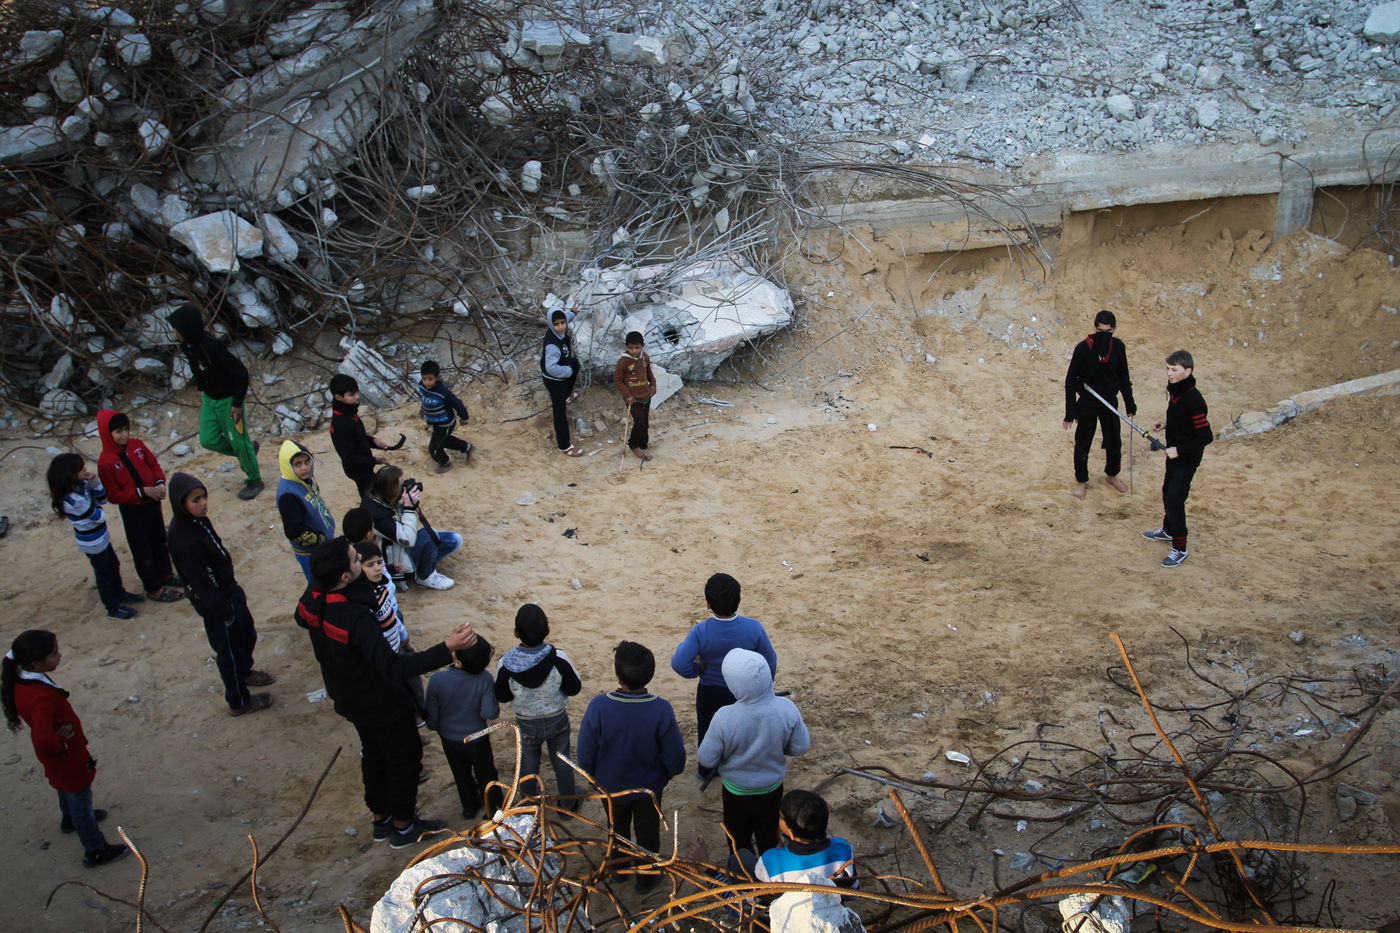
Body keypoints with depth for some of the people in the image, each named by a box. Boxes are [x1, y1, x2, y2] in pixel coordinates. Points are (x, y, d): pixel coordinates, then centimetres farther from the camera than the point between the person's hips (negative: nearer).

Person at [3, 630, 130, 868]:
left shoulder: (21, 680, -13)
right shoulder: (42, 697, -42)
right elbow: (43, 741, -48)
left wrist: (58, 734, 2)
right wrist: (60, 746, -28)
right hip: (68, 758, -8)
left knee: (67, 788, 35)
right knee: (81, 800, 13)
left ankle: (70, 819, 63)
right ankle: (96, 851, 32)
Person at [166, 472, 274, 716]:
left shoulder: (198, 520, -6)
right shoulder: (184, 540, -34)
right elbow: (200, 583, -28)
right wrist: (224, 612, -18)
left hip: (229, 592, 9)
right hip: (216, 604, -9)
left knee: (247, 635, 29)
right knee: (229, 650, 13)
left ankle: (244, 673, 57)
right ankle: (239, 702, 35)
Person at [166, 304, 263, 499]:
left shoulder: (212, 347, -30)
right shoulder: (187, 346, -6)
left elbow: (240, 373, -26)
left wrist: (237, 403, -23)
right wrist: (201, 390, 15)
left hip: (227, 400, -8)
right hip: (208, 399, 8)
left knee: (238, 441, 4)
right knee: (208, 440, 8)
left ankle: (254, 481, 22)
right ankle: (248, 450, 31)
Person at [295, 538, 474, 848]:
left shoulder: (311, 599, -16)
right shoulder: (355, 618, -41)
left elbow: (302, 619, 11)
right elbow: (395, 668, -48)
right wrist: (447, 647, -54)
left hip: (349, 699, 8)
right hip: (383, 705, -8)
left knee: (374, 755, 28)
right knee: (405, 759, 17)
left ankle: (381, 818, 47)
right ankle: (403, 826, 36)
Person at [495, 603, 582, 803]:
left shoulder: (506, 664, -28)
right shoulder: (558, 659, -29)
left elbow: (502, 697, -12)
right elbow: (574, 689, -14)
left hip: (527, 724, 0)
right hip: (557, 720, 0)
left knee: (528, 763, 25)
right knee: (561, 760, 23)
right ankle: (569, 802, 43)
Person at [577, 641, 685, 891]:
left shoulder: (598, 706, -33)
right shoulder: (661, 710, -32)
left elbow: (585, 755, -19)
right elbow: (675, 758, -20)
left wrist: (595, 776, 4)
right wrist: (669, 772, 4)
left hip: (611, 786, 1)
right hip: (649, 787, -1)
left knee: (618, 830, 30)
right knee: (648, 834, 26)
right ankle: (647, 878, 47)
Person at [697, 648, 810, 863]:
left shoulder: (724, 718, -35)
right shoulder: (786, 708, -28)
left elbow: (706, 759, -22)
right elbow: (801, 747, -13)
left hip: (737, 791, -2)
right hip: (772, 788, 2)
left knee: (739, 840, 26)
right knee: (768, 837, 29)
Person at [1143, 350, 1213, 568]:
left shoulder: (1193, 400, -27)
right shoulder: (1174, 390, 0)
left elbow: (1206, 436, -25)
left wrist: (1179, 450, -23)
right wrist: (1166, 424, 3)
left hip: (1187, 458, -9)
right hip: (1174, 452, 9)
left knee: (1174, 499, -9)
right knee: (1168, 491, 23)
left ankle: (1180, 549, 2)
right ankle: (1168, 530, 44)